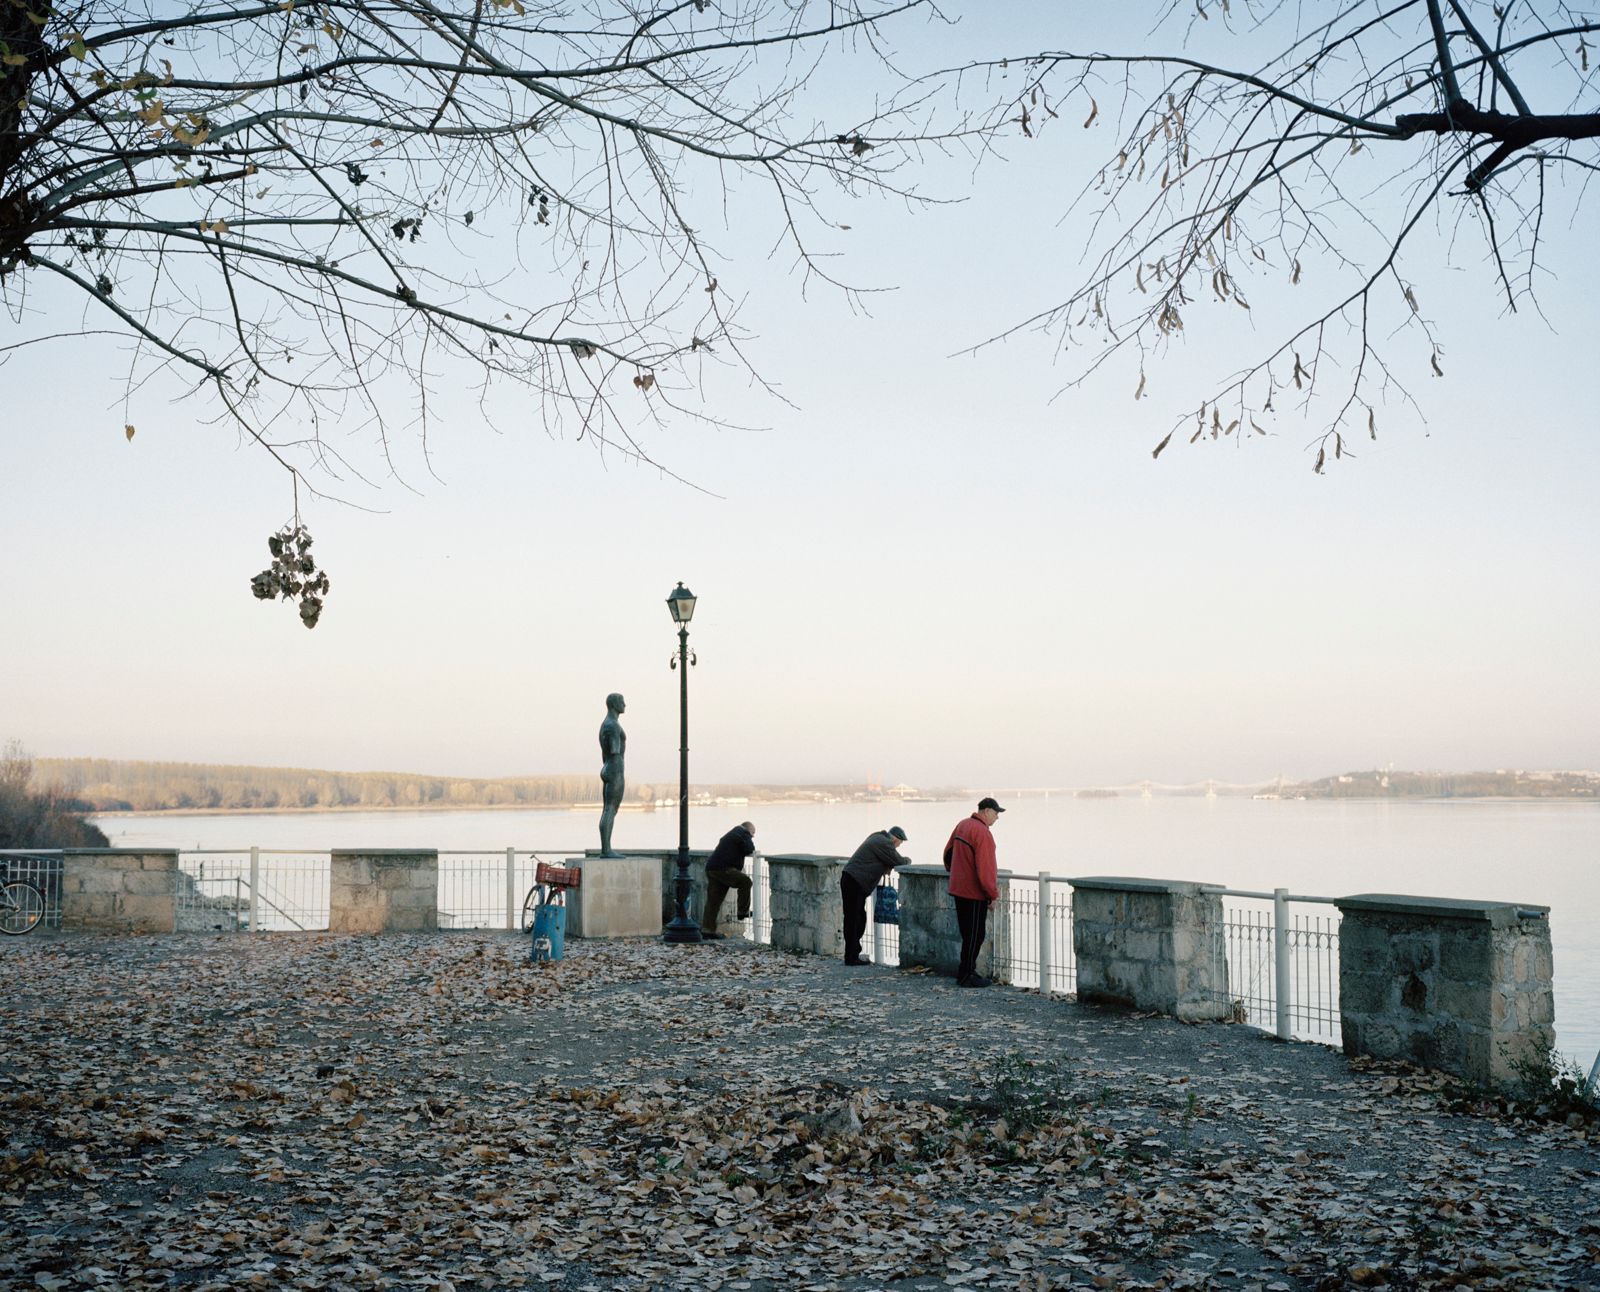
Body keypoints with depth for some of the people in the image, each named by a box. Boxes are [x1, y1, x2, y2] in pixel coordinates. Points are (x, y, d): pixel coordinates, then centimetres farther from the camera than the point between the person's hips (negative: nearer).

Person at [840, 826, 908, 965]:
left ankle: (853, 955, 19)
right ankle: (851, 958, -4)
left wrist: (886, 868, 9)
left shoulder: (877, 837, 16)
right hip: (854, 882, -10)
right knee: (853, 920, -6)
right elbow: (899, 861, -10)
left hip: (851, 880, 10)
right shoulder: (885, 843, -14)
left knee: (859, 919, 14)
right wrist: (907, 860, 11)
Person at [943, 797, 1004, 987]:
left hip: (958, 889, 9)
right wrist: (993, 894, -15)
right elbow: (984, 868, -22)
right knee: (975, 935, -1)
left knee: (968, 933, 15)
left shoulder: (962, 825, 10)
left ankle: (966, 970, 20)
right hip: (975, 893, -9)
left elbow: (948, 853, 21)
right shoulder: (982, 832, -19)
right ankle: (966, 975, 2)